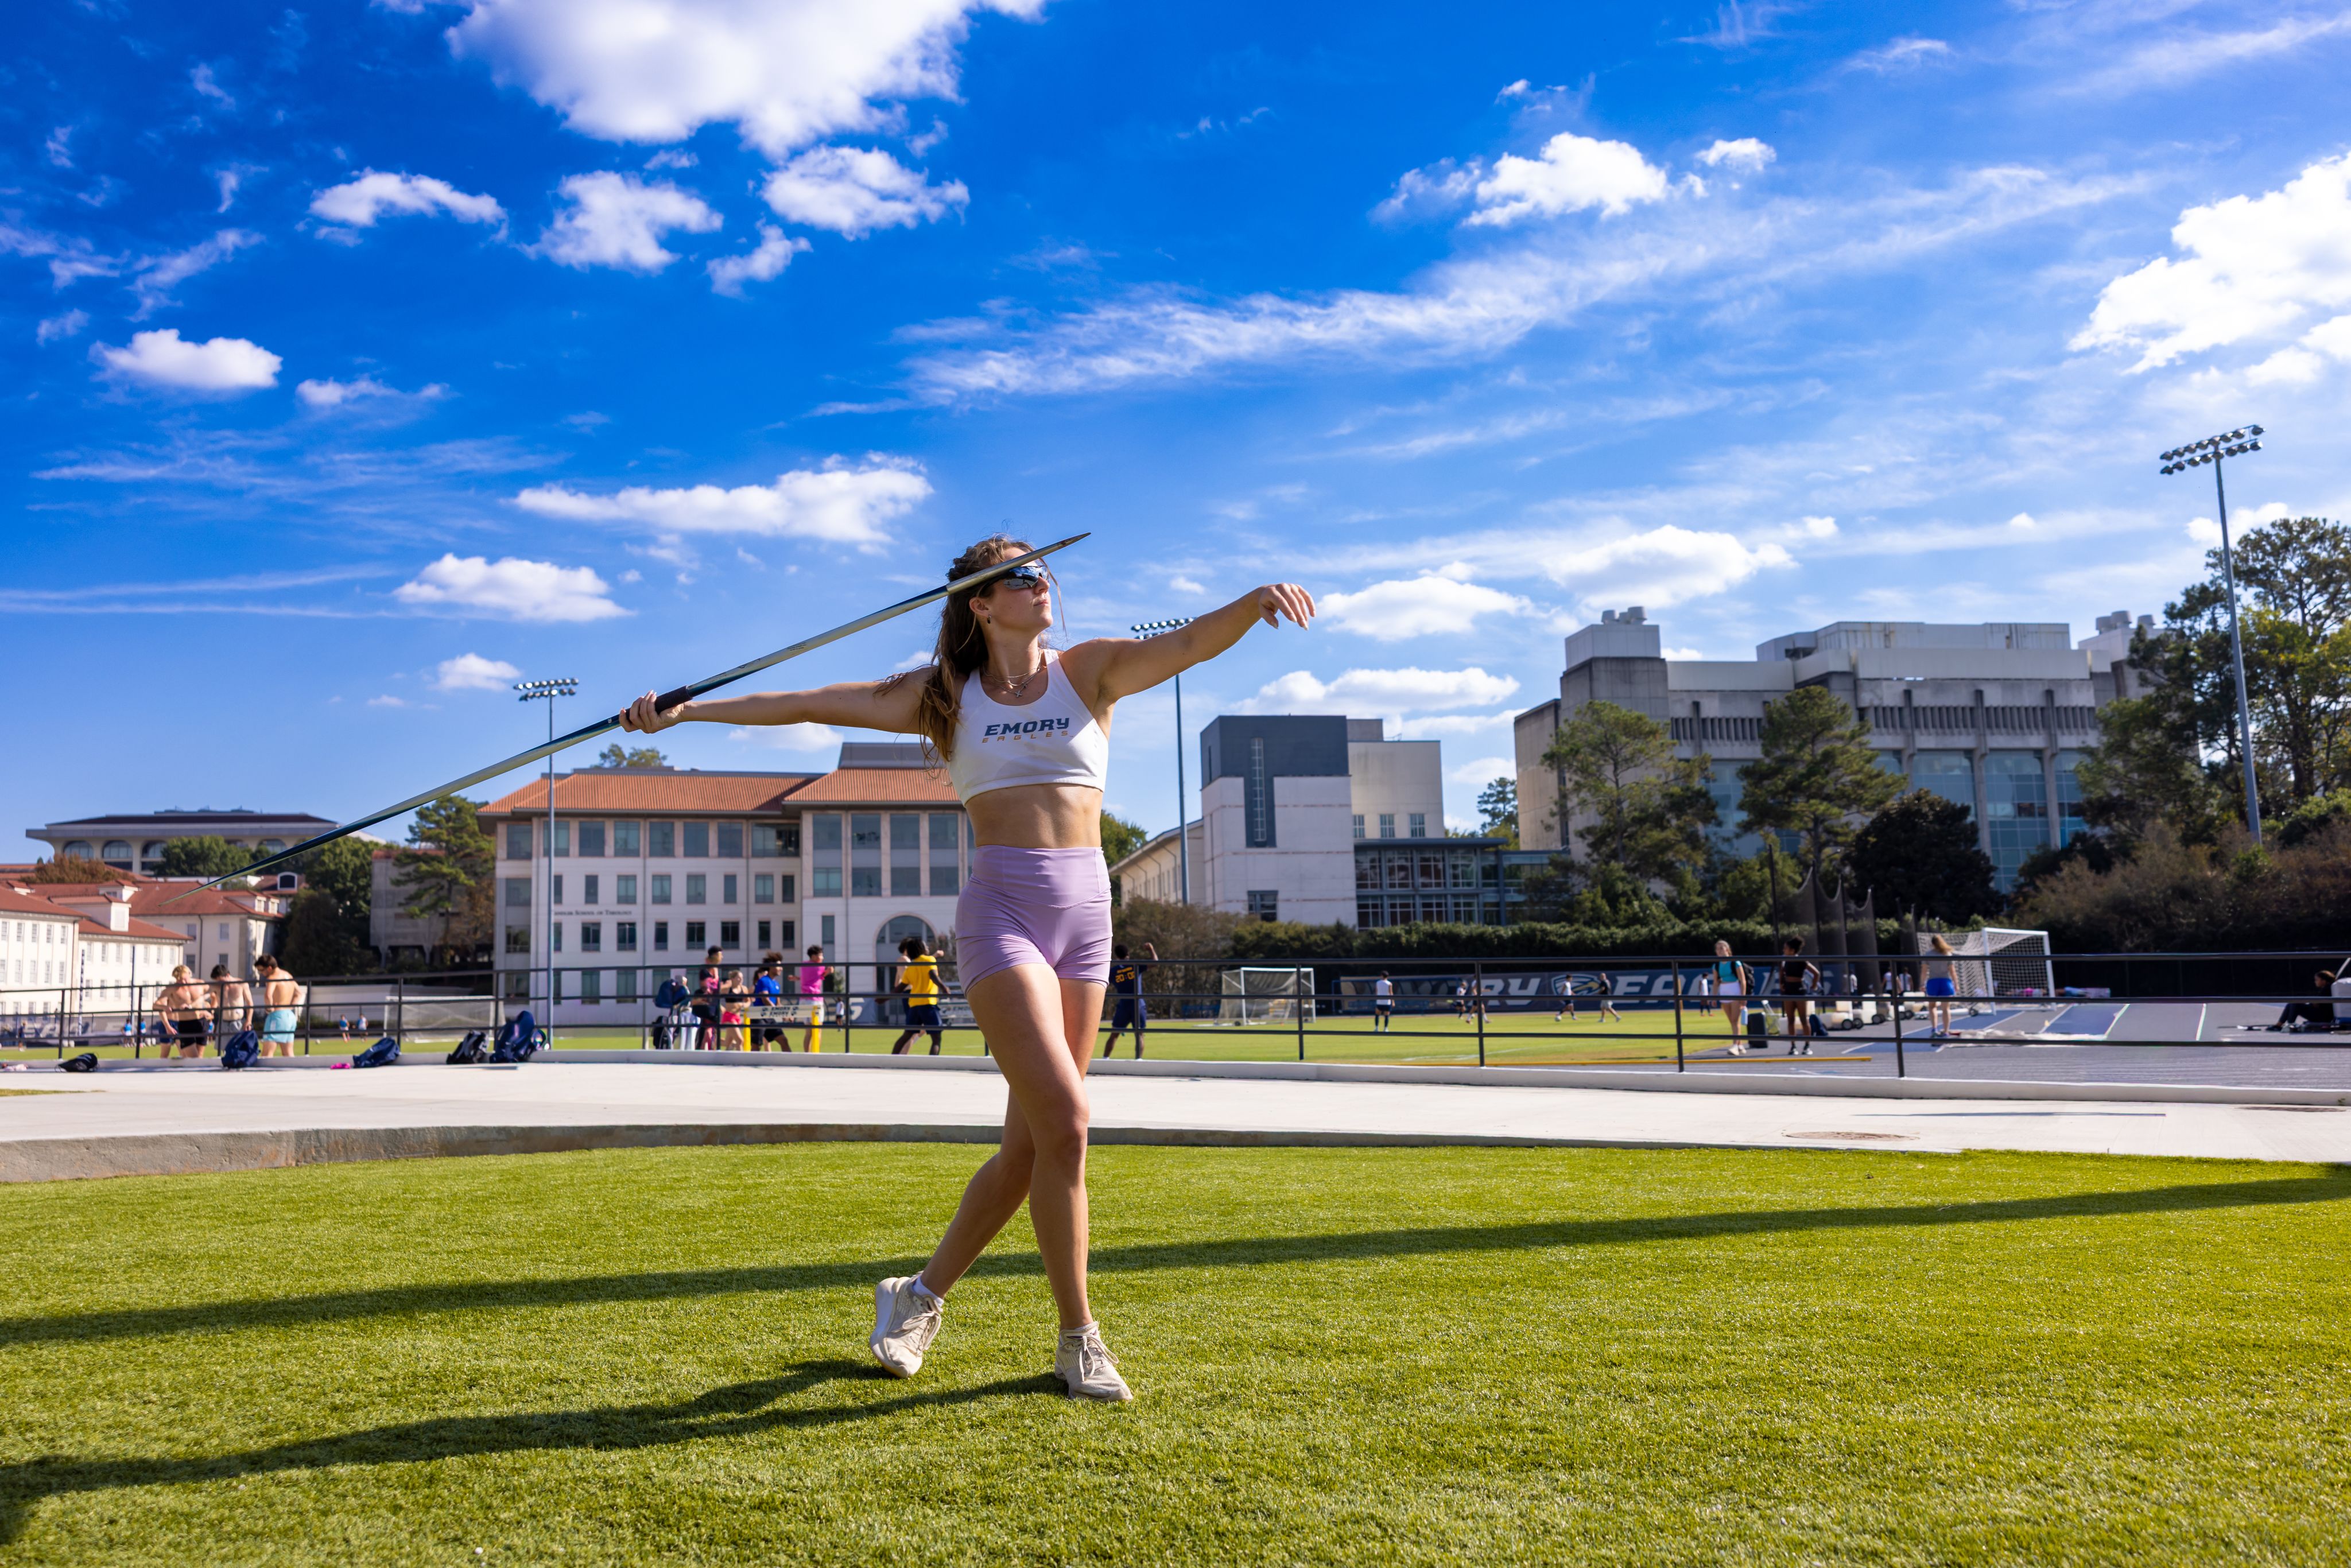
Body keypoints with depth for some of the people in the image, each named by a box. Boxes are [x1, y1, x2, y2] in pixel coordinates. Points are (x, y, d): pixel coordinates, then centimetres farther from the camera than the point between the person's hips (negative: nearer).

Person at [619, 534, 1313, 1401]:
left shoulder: (1091, 670, 10)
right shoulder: (945, 695, 8)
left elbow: (1192, 642, -7)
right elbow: (807, 704, 9)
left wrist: (1258, 596, -27)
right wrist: (685, 711, 5)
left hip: (1086, 914, 3)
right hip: (1000, 912, -3)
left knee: (1031, 1143, 5)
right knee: (1062, 1118, -16)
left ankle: (922, 1293, 26)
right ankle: (1079, 1339, -1)